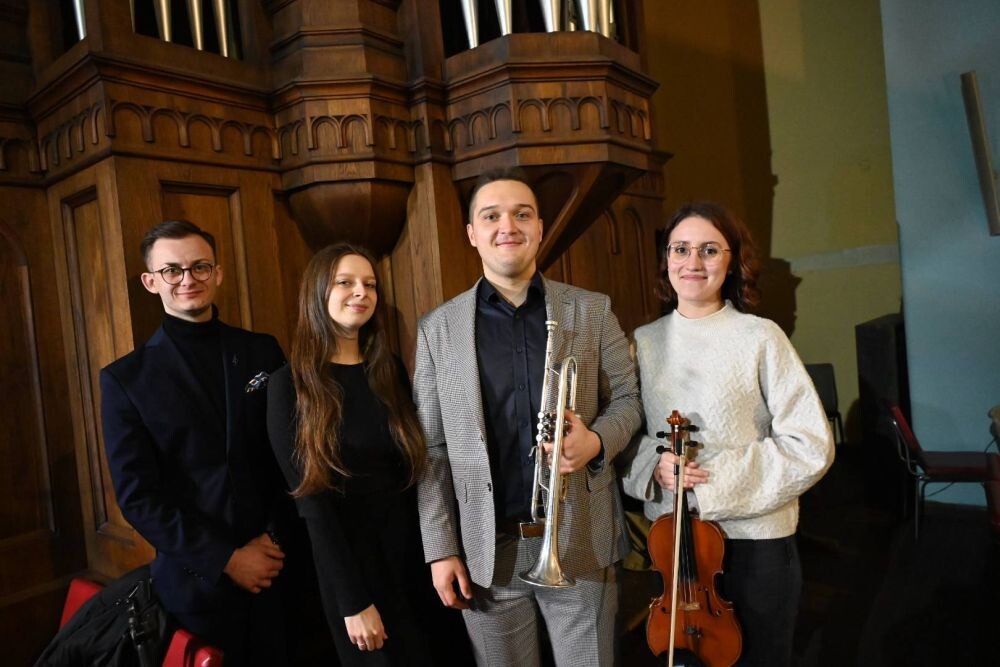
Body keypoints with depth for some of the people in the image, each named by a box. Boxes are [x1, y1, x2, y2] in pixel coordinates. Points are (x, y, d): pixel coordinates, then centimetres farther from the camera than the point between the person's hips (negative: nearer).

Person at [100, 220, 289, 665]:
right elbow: (137, 496, -7)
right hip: (197, 578, -1)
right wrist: (226, 559, -11)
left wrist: (277, 536, -7)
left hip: (279, 565, 2)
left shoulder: (263, 352, 2)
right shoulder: (126, 378, -3)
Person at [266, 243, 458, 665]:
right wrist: (352, 600, -14)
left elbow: (414, 468, 4)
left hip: (412, 544, 5)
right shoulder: (291, 384, -10)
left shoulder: (391, 371, 3)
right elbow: (311, 501, -12)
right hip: (347, 555, -4)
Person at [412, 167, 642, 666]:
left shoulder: (593, 310, 1)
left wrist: (596, 441, -15)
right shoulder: (436, 329, 0)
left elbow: (627, 397, 6)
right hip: (487, 548, 0)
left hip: (580, 539, 1)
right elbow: (432, 449, 1)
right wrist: (440, 548, -2)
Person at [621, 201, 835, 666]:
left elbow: (811, 446, -12)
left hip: (754, 537, -2)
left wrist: (715, 480, -18)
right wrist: (654, 464, -14)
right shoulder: (644, 341, 0)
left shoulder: (760, 337, -10)